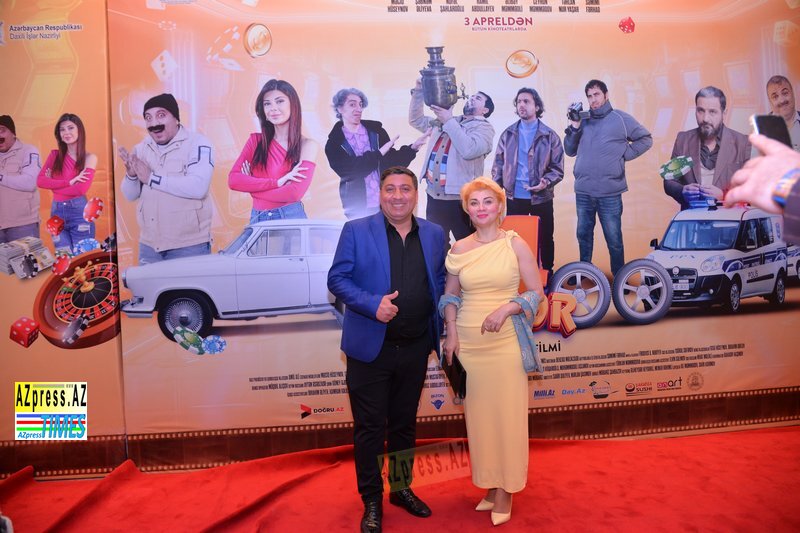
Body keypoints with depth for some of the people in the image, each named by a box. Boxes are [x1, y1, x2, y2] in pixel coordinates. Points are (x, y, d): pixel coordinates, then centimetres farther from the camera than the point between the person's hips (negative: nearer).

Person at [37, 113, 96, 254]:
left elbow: (81, 189, -12)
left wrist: (52, 184, -4)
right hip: (57, 212, 4)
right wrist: (69, 182, -12)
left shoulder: (90, 158, -1)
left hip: (79, 211, -4)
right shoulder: (54, 155, 10)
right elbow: (40, 181, -2)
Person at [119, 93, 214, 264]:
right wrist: (131, 175, -11)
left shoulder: (198, 143, -9)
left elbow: (198, 187, -23)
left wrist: (151, 178, -17)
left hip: (189, 245, -5)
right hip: (149, 245, 5)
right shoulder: (141, 149, 8)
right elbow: (130, 196, 10)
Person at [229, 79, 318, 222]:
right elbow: (233, 180, -5)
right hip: (257, 220, 3)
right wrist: (277, 182, -15)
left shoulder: (307, 145, -4)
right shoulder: (255, 140, 6)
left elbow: (294, 193, -15)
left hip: (290, 218, -3)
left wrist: (251, 186, -5)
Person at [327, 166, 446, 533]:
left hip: (415, 348, 3)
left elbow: (440, 282, 13)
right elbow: (337, 279, -7)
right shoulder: (356, 231, -5)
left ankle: (401, 489, 37)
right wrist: (373, 305, -21)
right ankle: (371, 502, 24)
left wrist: (440, 328, 0)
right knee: (369, 428, 7)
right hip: (370, 348, -3)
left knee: (405, 423, 18)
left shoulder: (434, 234, 5)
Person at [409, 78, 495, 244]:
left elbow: (469, 150, -21)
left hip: (460, 199, -6)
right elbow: (416, 120, 19)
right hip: (433, 197, 6)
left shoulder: (484, 128, -2)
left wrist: (449, 121, -15)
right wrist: (419, 90, 8)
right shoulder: (444, 121, 18)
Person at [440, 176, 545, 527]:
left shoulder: (515, 244, -3)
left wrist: (506, 308, -18)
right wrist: (451, 333, -1)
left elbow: (537, 293, -2)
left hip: (505, 341, -2)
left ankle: (505, 489, 20)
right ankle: (490, 484, 27)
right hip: (467, 341, 3)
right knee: (478, 414, 10)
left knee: (506, 415, 3)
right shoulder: (459, 249, 5)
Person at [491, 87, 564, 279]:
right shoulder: (508, 134, 5)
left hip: (541, 198, -1)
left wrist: (546, 182, -21)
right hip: (514, 198, 1)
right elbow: (498, 164, 7)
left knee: (545, 238, 9)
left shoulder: (549, 136, 0)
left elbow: (557, 168, -2)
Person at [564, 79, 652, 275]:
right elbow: (570, 151, 9)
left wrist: (625, 153, -3)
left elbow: (646, 139, 8)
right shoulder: (583, 121, 10)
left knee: (614, 239, 1)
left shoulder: (621, 118, 0)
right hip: (583, 191, 4)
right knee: (583, 235, 14)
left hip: (609, 193, -4)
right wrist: (573, 128, -3)